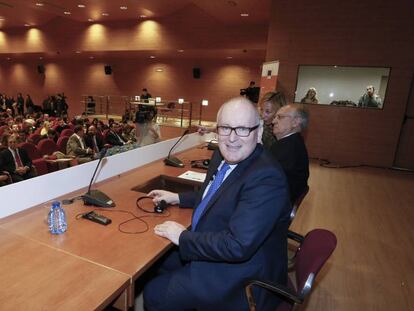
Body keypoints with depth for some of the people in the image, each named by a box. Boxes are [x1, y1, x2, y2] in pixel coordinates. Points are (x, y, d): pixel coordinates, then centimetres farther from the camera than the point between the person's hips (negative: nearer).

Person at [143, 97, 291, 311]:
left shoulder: (267, 178, -30)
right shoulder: (222, 157, -2)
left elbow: (238, 246, -33)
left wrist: (183, 237, -21)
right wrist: (177, 198, 12)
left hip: (241, 275, -8)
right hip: (211, 251, 8)